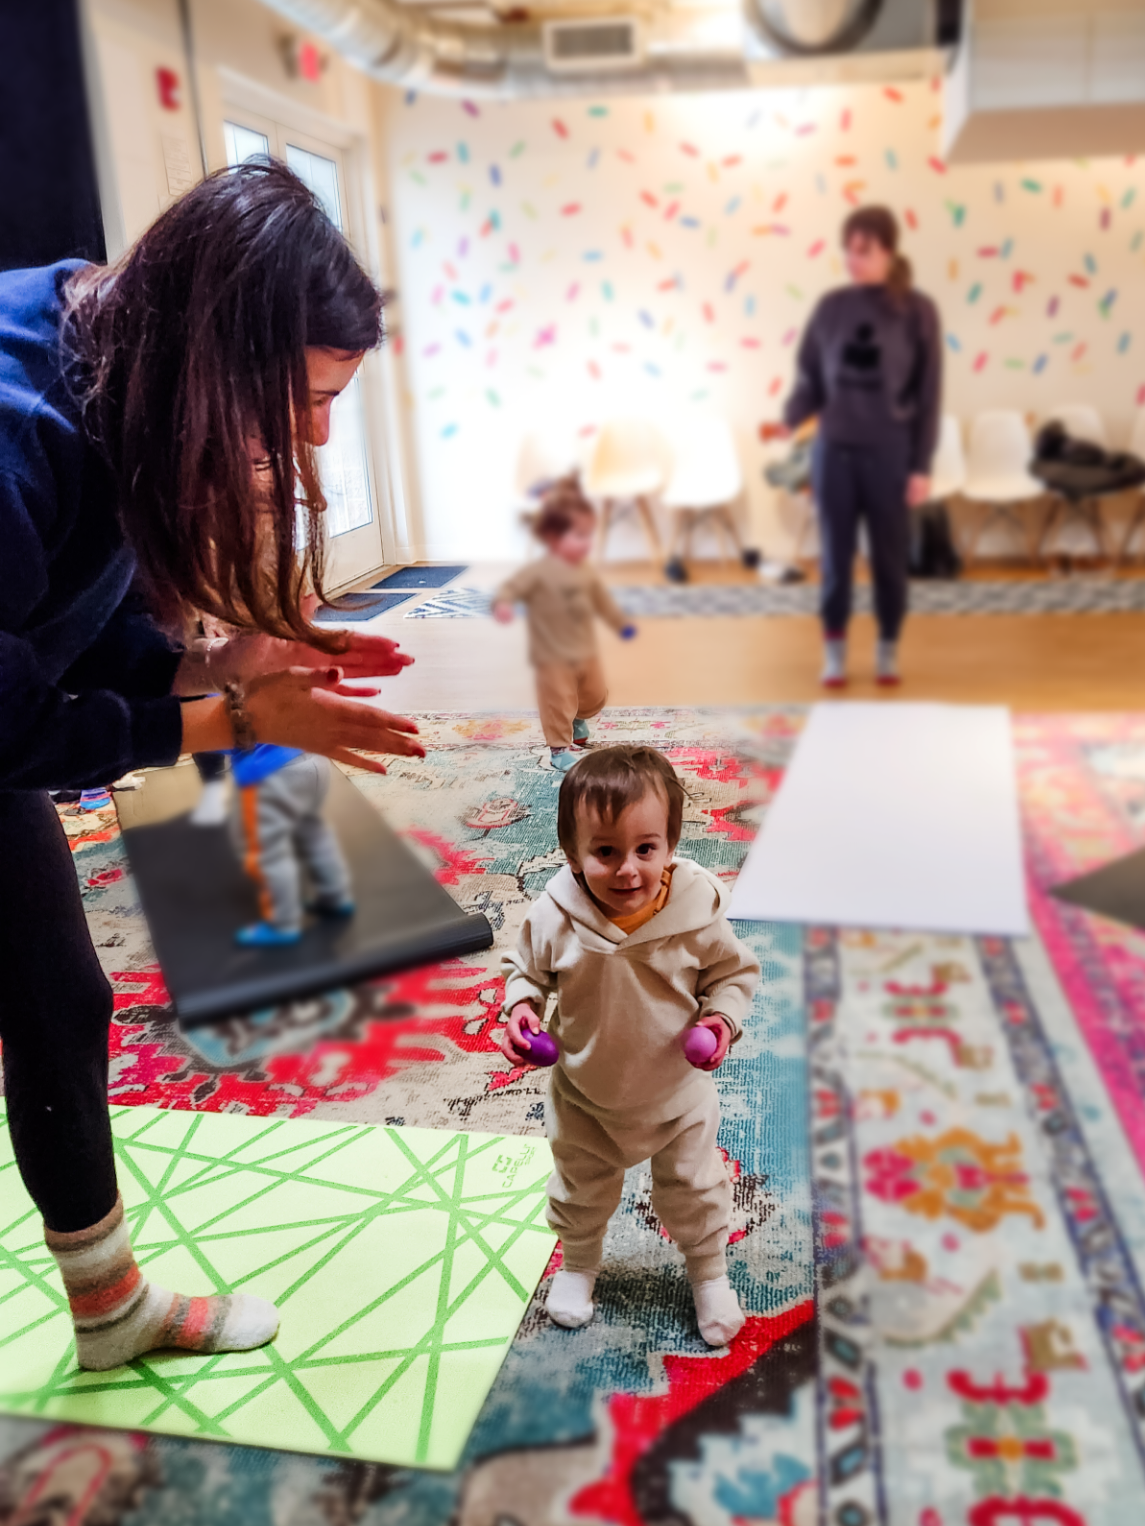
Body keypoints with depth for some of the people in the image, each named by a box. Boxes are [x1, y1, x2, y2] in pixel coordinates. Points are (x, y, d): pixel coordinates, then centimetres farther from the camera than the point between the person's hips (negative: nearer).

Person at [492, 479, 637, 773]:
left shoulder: (585, 573, 3)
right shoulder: (539, 571, -19)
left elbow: (602, 599, 17)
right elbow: (513, 586, -27)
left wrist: (620, 624, 26)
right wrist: (502, 603, -49)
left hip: (586, 653, 7)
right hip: (554, 658, -7)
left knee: (595, 696, 20)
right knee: (558, 702, 0)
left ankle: (578, 720, 50)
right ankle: (559, 749, 16)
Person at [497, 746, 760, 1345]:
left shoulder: (695, 913, -27)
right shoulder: (554, 919, -27)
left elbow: (736, 969, -8)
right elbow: (525, 967, -6)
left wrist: (722, 1016, -25)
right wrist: (520, 1010, -24)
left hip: (676, 1094, 0)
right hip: (584, 1098, 1)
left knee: (694, 1191, 23)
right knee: (581, 1192, 27)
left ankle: (708, 1270, 53)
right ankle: (579, 1262, 58)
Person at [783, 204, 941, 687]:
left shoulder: (917, 311, -3)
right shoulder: (831, 307, 3)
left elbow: (928, 394, -2)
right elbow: (810, 379, 4)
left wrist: (922, 466, -6)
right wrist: (788, 419, -17)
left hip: (890, 453, -1)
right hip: (834, 450, 2)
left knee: (890, 556, 8)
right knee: (836, 555, 7)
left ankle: (888, 649, 23)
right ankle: (834, 650, 19)